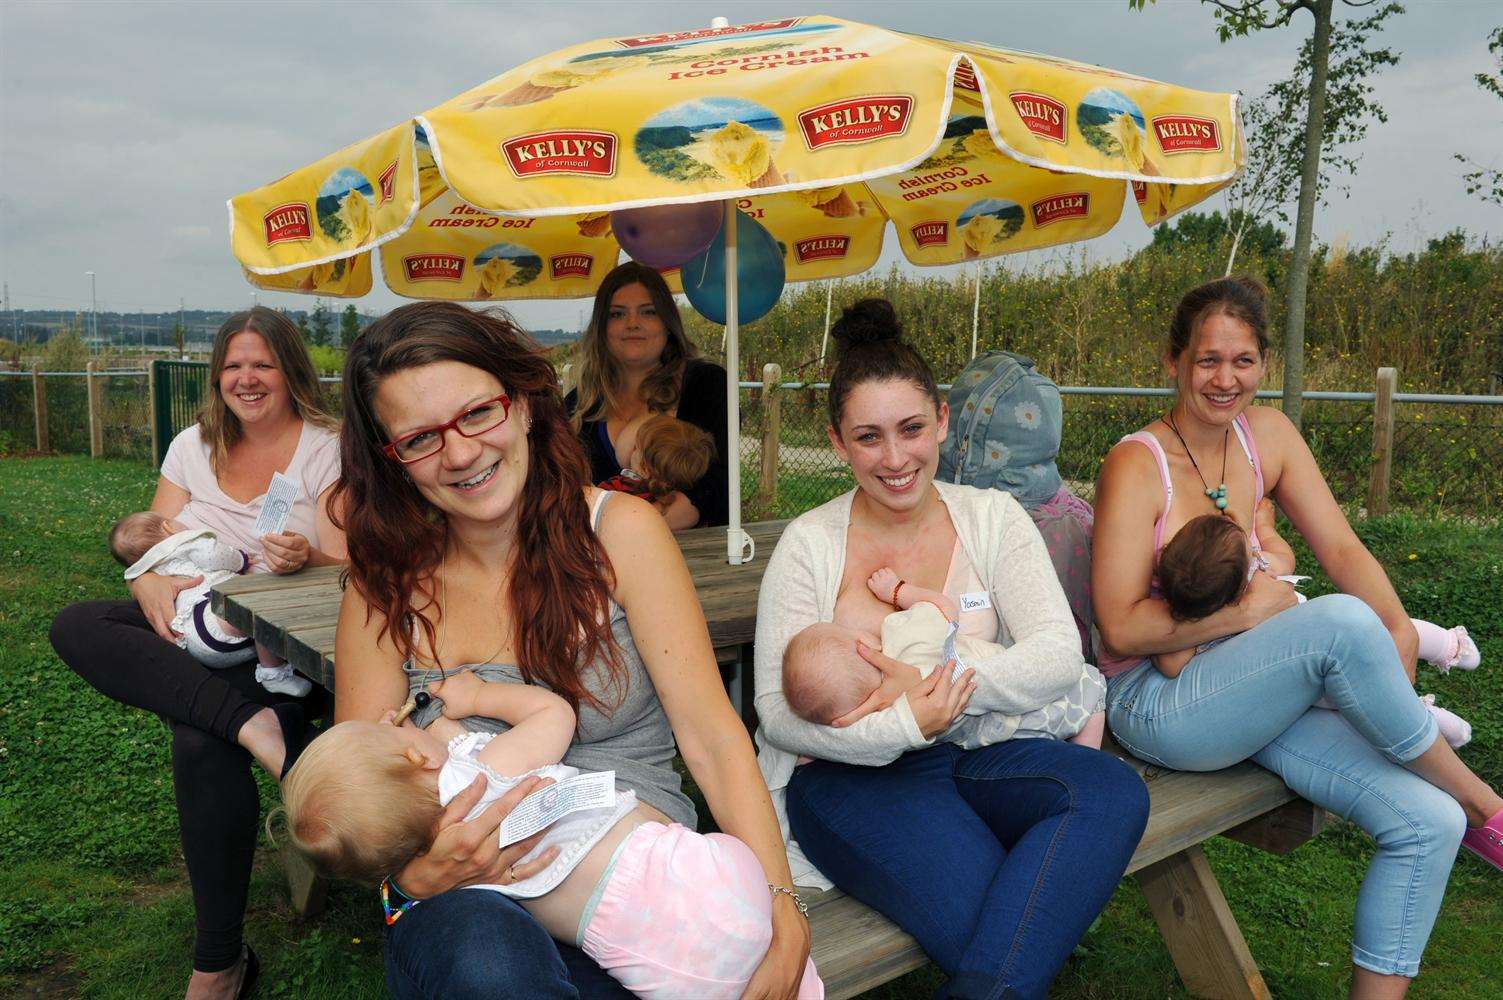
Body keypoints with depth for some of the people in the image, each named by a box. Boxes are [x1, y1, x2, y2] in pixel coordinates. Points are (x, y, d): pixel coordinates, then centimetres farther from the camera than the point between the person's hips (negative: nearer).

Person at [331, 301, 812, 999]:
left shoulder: (619, 530, -2)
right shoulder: (385, 586, 3)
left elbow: (711, 736, -7)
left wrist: (782, 914, -18)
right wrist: (418, 874, -21)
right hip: (467, 896, 0)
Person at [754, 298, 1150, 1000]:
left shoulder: (992, 517, 5)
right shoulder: (809, 544, -2)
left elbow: (1059, 654, -5)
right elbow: (778, 713, -8)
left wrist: (933, 683, -20)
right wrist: (905, 725, -25)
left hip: (975, 754, 4)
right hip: (846, 772, -4)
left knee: (1113, 791, -27)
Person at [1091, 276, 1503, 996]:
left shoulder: (1267, 435, 5)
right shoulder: (1137, 464, -14)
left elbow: (1341, 549, 1)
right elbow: (1120, 629, -17)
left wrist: (1397, 626, -17)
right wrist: (1247, 609, -14)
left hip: (1247, 693, 7)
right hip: (1154, 705, -6)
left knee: (1427, 824, -12)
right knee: (1340, 622, -30)